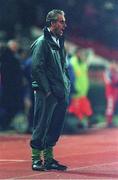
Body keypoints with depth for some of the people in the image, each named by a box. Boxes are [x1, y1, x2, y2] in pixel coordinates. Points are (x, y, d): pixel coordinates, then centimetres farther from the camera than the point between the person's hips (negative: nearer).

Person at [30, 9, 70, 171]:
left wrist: (67, 86, 12)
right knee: (42, 126, -4)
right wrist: (47, 89, -17)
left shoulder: (59, 42, 18)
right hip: (47, 94, -8)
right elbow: (37, 68, -15)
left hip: (61, 94, 8)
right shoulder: (42, 42, -8)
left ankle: (49, 159, 18)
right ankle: (36, 159, 2)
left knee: (55, 128, 11)